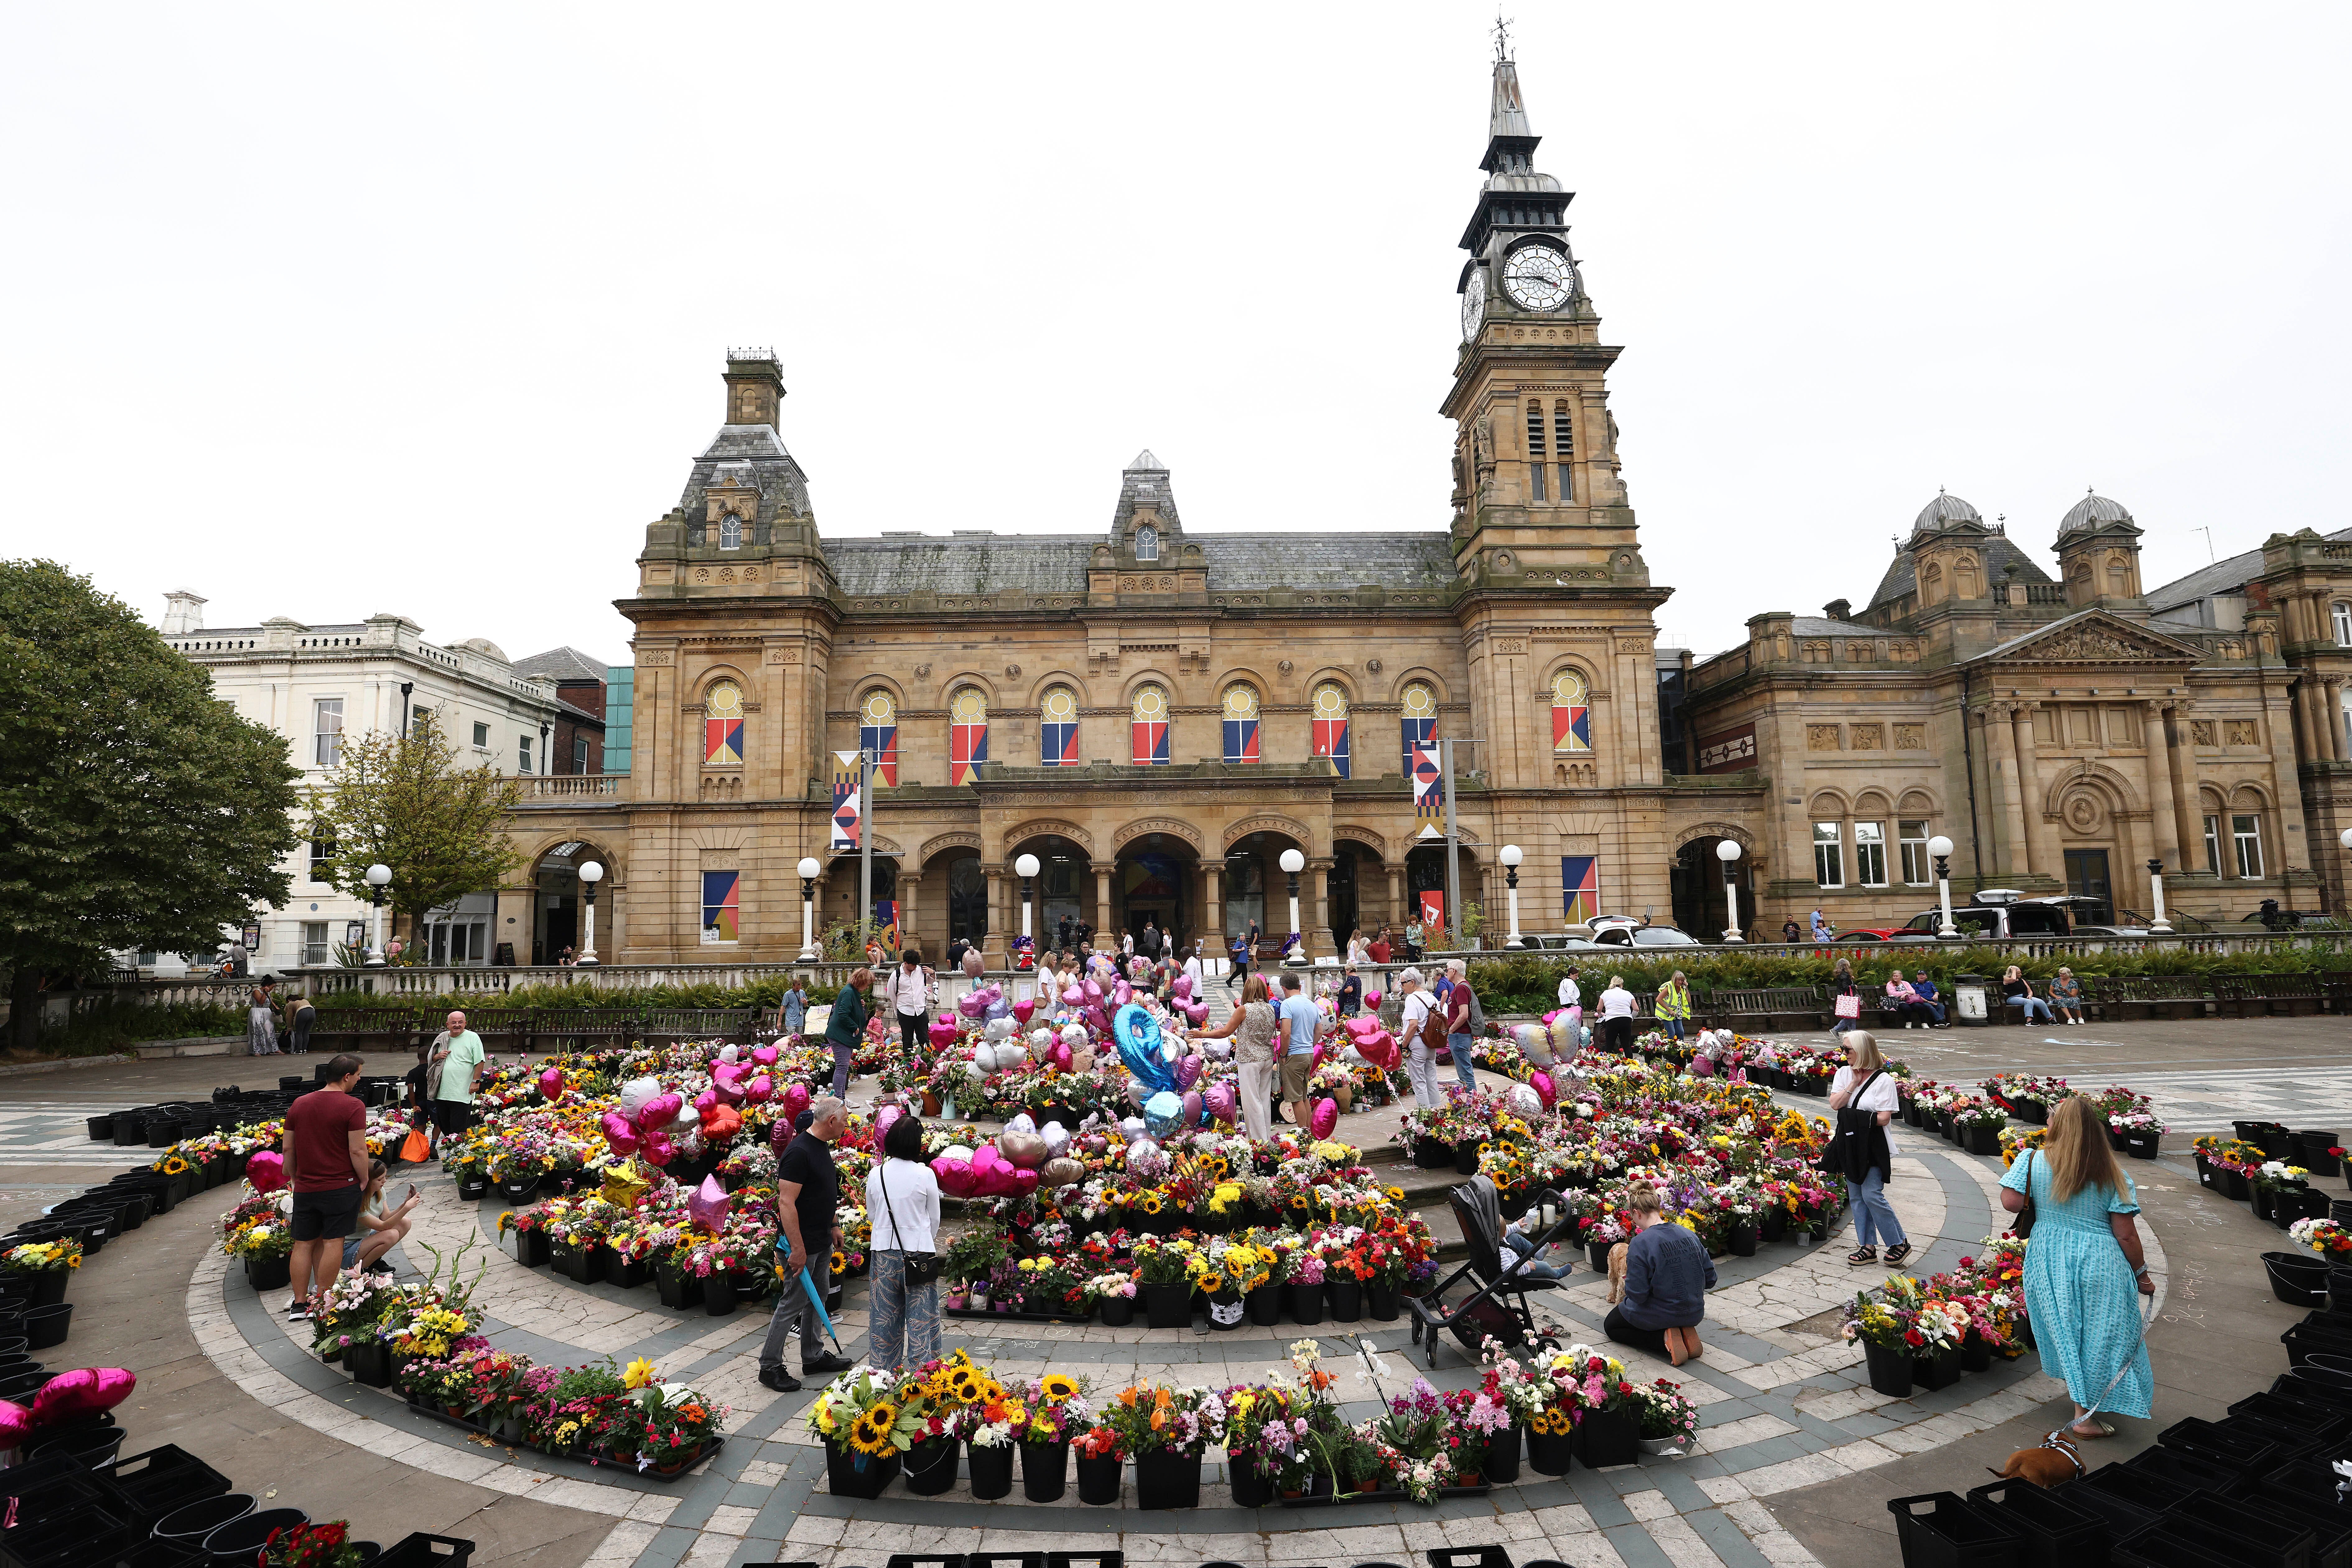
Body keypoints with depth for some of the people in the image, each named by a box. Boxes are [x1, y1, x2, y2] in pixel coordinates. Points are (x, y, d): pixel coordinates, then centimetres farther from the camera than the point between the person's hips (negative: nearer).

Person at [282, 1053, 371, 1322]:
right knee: (332, 1242, 3)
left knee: (304, 1244, 12)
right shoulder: (353, 1106, -14)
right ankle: (321, 1302, 7)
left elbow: (287, 1148, 12)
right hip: (341, 1187, -5)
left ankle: (299, 1304, 16)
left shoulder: (299, 1104, 6)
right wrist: (364, 1180, -2)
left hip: (305, 1187, 6)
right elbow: (358, 1151, -16)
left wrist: (295, 1179, 24)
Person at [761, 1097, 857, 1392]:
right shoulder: (799, 1152, -24)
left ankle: (814, 1358, 29)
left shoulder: (823, 1147, 7)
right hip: (803, 1245, -9)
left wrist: (833, 1226, 18)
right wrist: (797, 1249, -25)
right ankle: (769, 1366, 13)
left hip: (823, 1242, 9)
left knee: (817, 1298, 17)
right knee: (793, 1302, 0)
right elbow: (786, 1204, -26)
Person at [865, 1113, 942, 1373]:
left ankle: (882, 1370, 23)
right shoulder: (925, 1174, -12)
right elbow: (935, 1218, 0)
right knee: (921, 1316, 6)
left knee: (885, 1316, 15)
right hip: (918, 1250, -3)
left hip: (884, 1251, 3)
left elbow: (871, 1213, 10)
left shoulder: (876, 1174, -4)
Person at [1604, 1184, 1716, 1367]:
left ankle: (1664, 1339, -3)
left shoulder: (1640, 1244, -25)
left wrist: (1628, 1291, -1)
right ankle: (1685, 1333, 8)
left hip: (1659, 1315, -7)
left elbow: (1637, 1295, -24)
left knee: (1611, 1326, 21)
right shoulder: (1689, 1235, -6)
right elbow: (1710, 1279, 1)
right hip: (1695, 1315, 7)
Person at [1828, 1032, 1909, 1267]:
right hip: (1850, 1144, 6)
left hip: (1873, 1145, -6)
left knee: (1872, 1195, -9)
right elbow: (1835, 1104, -6)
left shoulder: (1883, 1080, -10)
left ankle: (1900, 1243, 11)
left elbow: (1884, 1118, -15)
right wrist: (1854, 1083, -9)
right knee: (1857, 1197, 10)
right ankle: (1869, 1247, 18)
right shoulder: (1843, 1073, 6)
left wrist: (1854, 1117, -11)